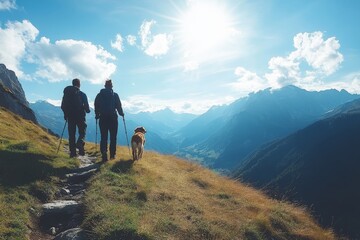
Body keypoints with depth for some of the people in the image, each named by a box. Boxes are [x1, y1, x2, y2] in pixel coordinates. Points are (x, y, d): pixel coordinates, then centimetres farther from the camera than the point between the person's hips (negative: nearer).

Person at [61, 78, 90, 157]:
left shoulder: (66, 93, 7)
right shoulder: (82, 94, -3)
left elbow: (63, 106, 7)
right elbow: (86, 107, -5)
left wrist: (66, 114, 23)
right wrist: (88, 110, 17)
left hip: (70, 117, 3)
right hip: (80, 116, -3)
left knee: (71, 134, 8)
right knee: (82, 132, 6)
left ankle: (72, 152, 6)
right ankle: (80, 144, -24)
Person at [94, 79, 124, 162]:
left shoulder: (99, 95, 5)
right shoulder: (115, 95, -2)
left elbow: (96, 106, 6)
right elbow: (119, 106, -2)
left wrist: (97, 115, 19)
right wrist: (121, 113, 14)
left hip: (103, 118, 2)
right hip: (113, 118, -2)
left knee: (103, 137, 4)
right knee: (113, 137, 8)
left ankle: (104, 154, -8)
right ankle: (112, 154, 10)